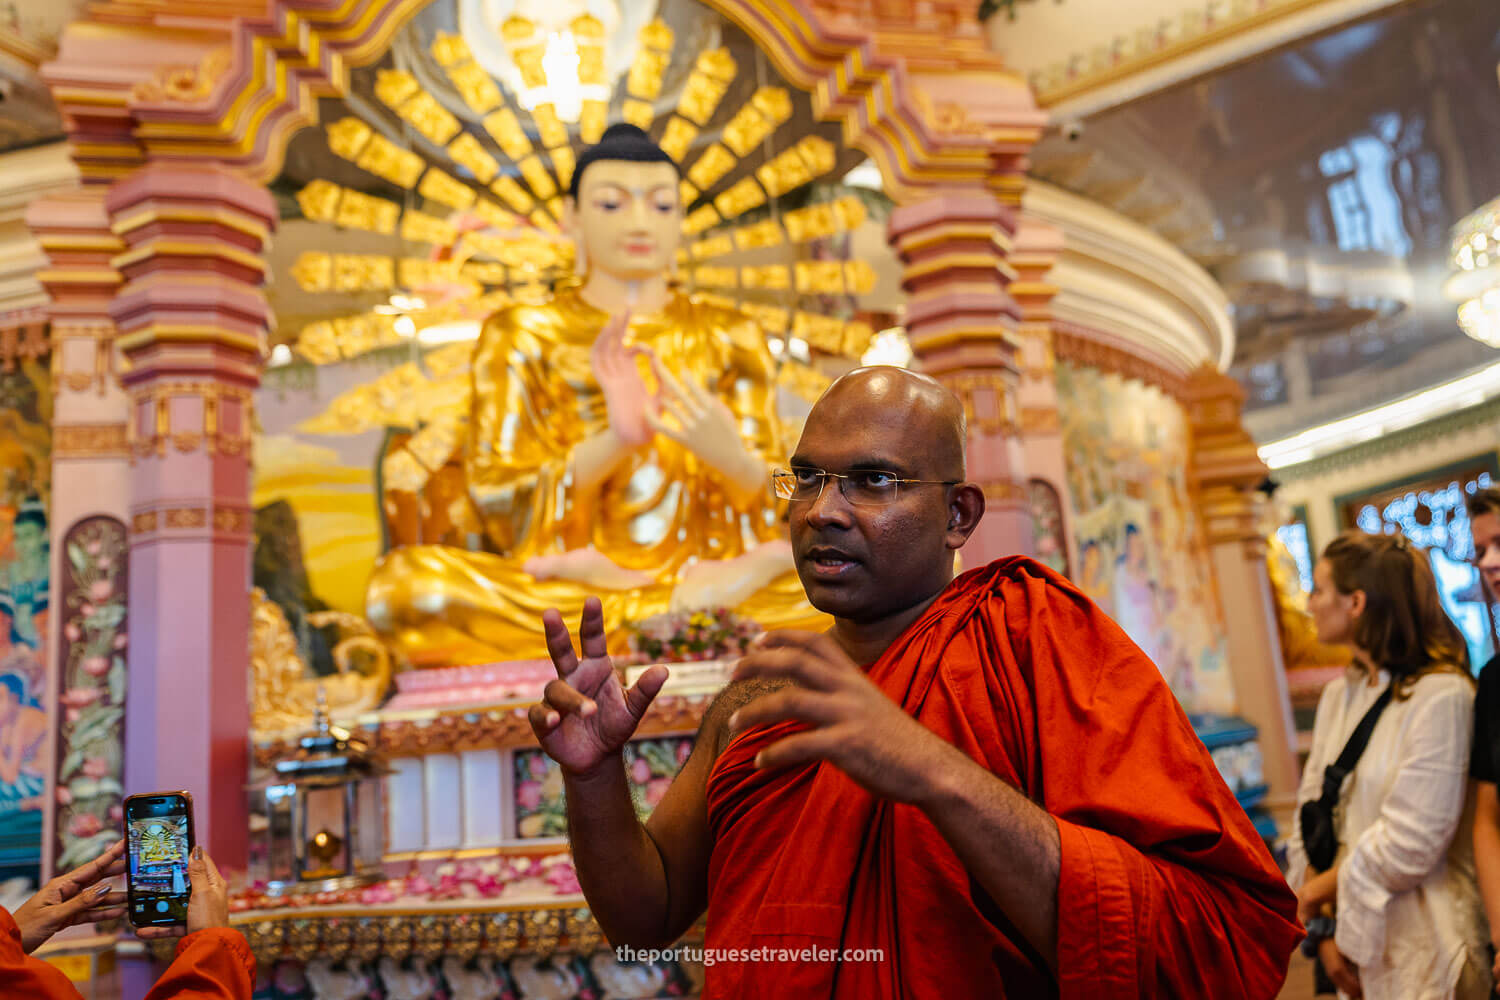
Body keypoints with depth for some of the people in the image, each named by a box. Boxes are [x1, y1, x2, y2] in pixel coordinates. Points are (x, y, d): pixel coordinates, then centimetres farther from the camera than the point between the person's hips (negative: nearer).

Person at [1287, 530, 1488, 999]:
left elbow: (1411, 841, -19)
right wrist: (1324, 927, -3)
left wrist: (1327, 885, -7)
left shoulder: (1441, 695, -17)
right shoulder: (1338, 694, 6)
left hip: (1420, 950, -6)